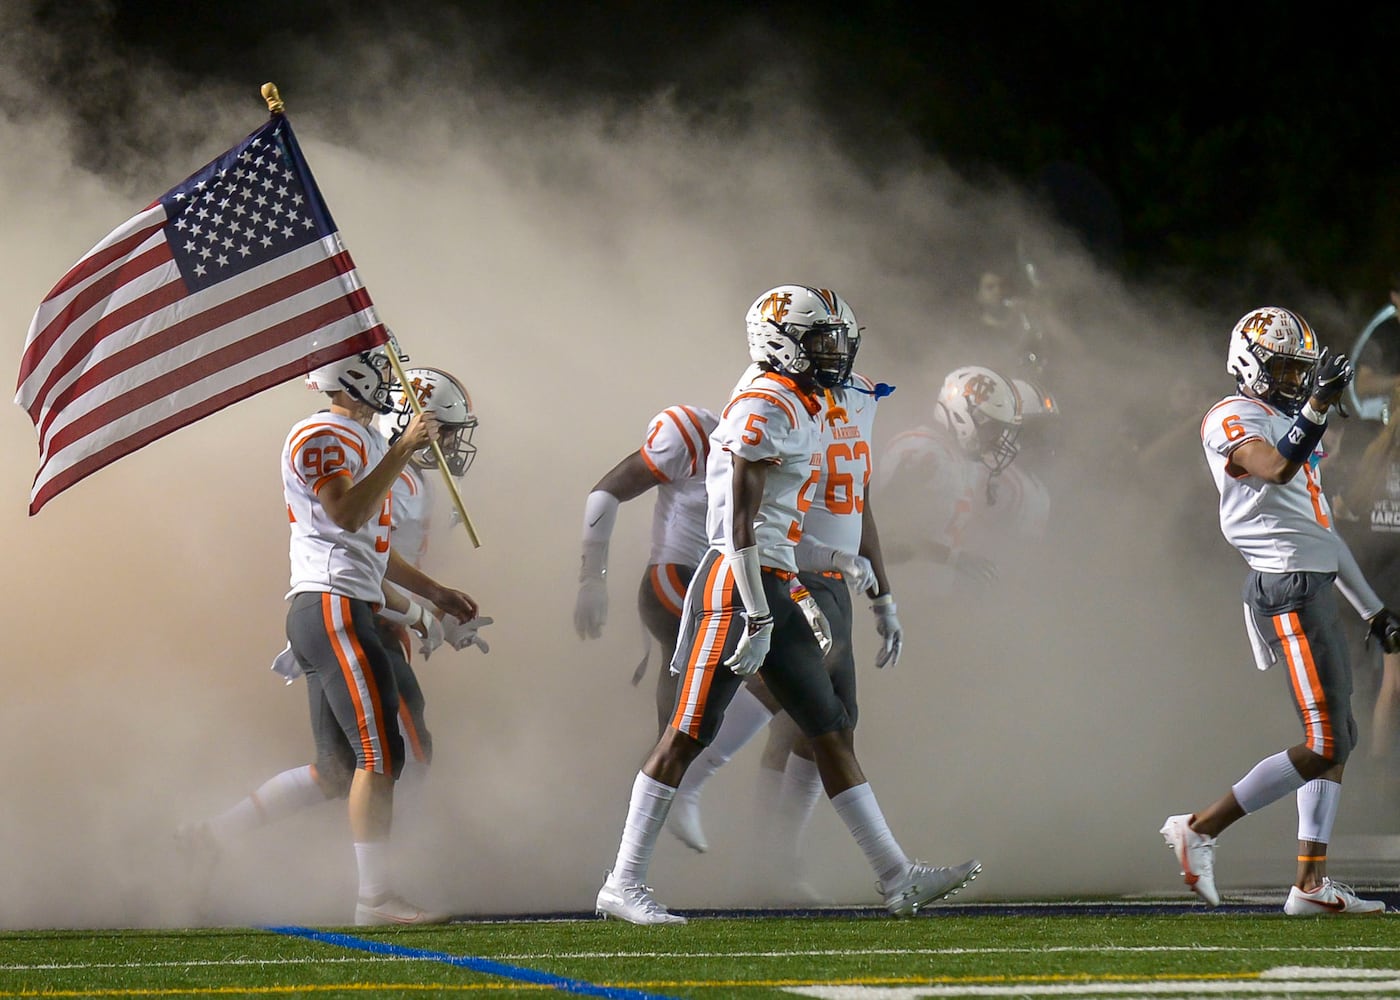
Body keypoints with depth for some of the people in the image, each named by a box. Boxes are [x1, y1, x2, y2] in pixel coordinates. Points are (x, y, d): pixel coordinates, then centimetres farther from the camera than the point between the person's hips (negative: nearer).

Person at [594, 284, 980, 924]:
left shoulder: (804, 410, 18)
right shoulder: (766, 408, -13)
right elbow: (742, 521, -18)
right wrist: (758, 618, -21)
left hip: (771, 590, 10)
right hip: (739, 588, -10)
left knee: (831, 729, 9)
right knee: (688, 733, -8)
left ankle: (897, 879, 11)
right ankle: (623, 885, -4)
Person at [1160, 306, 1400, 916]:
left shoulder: (1287, 422, 23)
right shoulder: (1233, 421, -7)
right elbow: (1274, 470, -29)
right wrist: (1317, 406, -35)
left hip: (1314, 587, 10)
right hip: (1285, 586, -10)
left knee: (1338, 739, 10)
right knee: (1324, 745, -13)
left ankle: (1310, 883, 10)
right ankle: (1202, 827, -6)